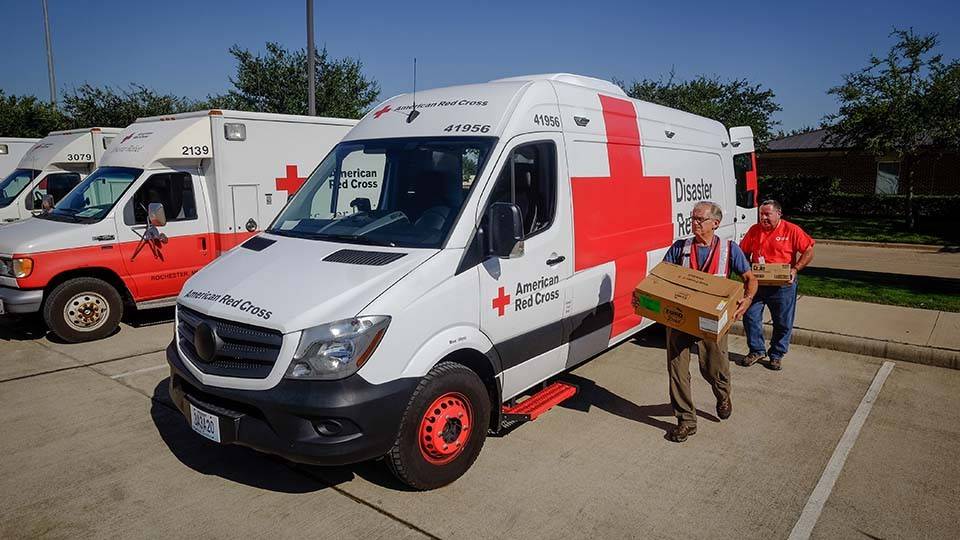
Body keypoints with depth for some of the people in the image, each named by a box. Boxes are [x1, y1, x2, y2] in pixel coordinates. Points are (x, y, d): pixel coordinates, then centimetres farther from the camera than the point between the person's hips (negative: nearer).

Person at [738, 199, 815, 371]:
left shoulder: (792, 230, -5)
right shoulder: (755, 230, 5)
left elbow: (808, 251, -5)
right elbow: (743, 253, 11)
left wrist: (795, 269, -15)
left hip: (783, 285, -3)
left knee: (782, 323, 7)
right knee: (750, 316, 3)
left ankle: (776, 355, 24)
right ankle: (757, 351, 20)